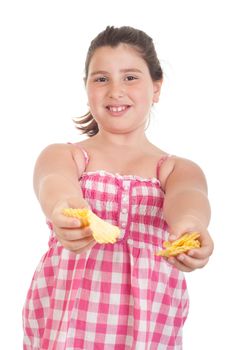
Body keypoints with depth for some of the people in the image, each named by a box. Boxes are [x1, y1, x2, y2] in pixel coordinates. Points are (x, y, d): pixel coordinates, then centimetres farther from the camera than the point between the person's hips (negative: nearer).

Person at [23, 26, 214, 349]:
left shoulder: (180, 169, 7)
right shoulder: (61, 156, 5)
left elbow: (186, 197, -16)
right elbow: (55, 183, -18)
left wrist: (189, 224, -40)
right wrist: (65, 209, -42)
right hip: (62, 323, 0)